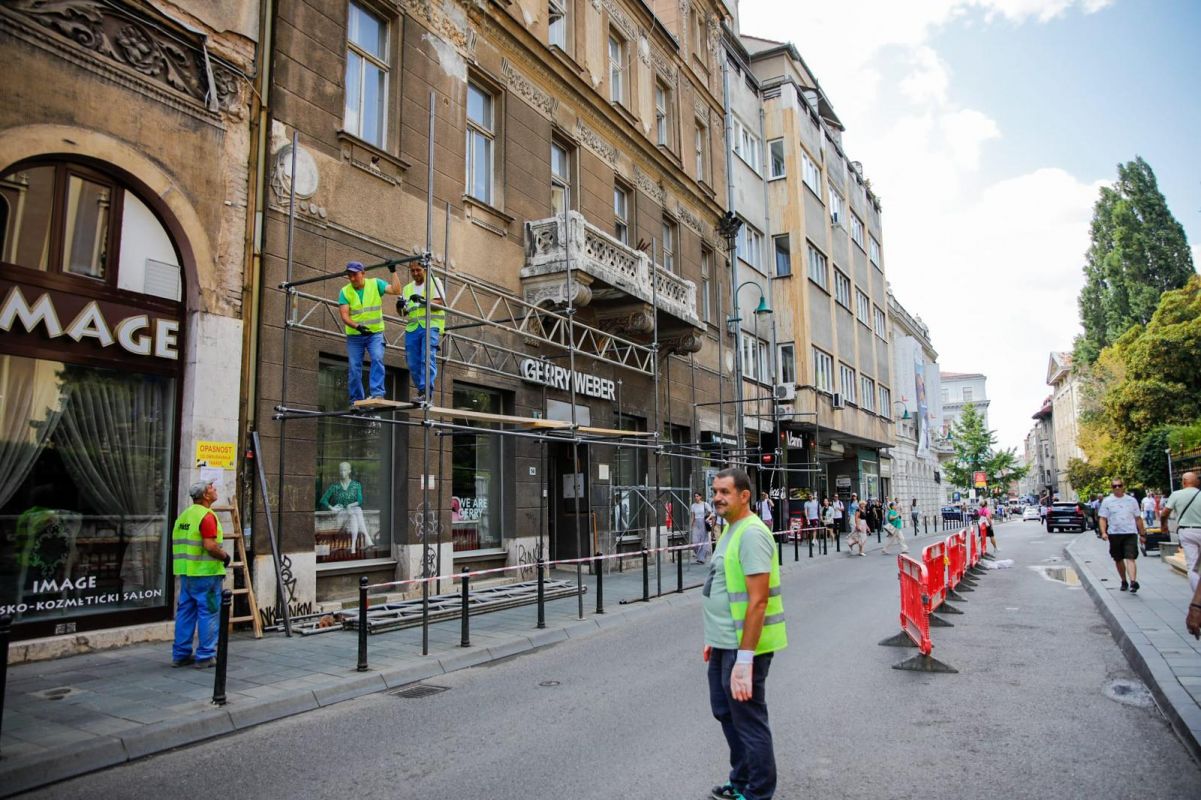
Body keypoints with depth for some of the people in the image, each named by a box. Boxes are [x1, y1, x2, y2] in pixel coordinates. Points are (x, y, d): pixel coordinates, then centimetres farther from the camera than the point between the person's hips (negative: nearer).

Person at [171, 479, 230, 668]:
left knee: (185, 612, 14)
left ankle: (180, 654, 19)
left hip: (186, 572, 9)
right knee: (208, 613, 0)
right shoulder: (207, 516, -15)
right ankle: (205, 656, 4)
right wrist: (225, 556, -7)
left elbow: (177, 544, 18)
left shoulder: (183, 515, 13)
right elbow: (210, 546, -23)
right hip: (206, 572, -9)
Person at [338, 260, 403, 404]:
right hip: (354, 336, 1)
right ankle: (356, 400, 13)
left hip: (375, 333, -1)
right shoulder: (345, 291, 0)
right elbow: (344, 315, -9)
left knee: (377, 359, -24)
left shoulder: (375, 284, 1)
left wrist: (393, 272, -13)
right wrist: (357, 326, -26)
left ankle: (377, 393, -23)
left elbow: (396, 290, -10)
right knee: (354, 368, 3)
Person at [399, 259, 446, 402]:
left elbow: (441, 303, -3)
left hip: (430, 326, -5)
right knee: (413, 363, 1)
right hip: (412, 328, 5)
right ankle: (421, 390, 14)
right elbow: (403, 312, 18)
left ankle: (426, 392, -23)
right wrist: (400, 306, -6)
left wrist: (423, 300, -19)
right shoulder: (407, 288, 23)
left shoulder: (434, 282, 9)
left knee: (428, 360, -18)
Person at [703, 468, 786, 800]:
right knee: (725, 712, 23)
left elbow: (757, 601, -25)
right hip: (724, 644, 10)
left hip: (743, 647, -10)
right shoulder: (730, 529, 10)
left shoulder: (751, 533, -21)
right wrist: (714, 638, 20)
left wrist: (744, 659, -26)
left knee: (749, 721, 5)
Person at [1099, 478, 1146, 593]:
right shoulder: (1107, 501, 4)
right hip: (1114, 534, 1)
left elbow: (1138, 518, 13)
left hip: (1130, 533, -1)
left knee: (1130, 558, -13)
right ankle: (1124, 581, 27)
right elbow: (1103, 518, 3)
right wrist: (1103, 532, -10)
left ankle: (1133, 582, -23)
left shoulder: (1131, 500, 7)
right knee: (1118, 560, 12)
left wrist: (1142, 533, 12)